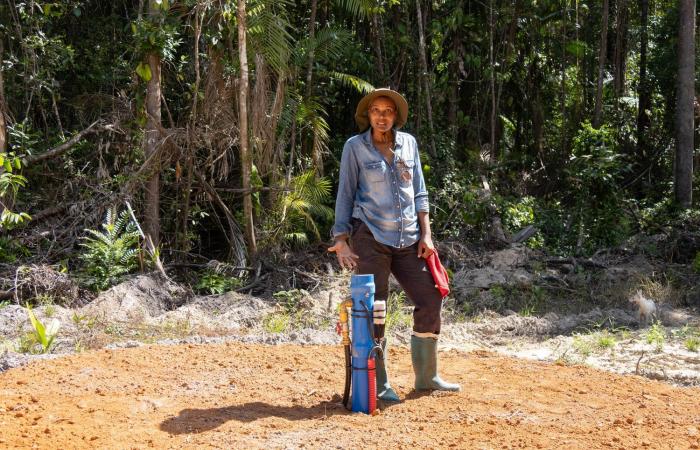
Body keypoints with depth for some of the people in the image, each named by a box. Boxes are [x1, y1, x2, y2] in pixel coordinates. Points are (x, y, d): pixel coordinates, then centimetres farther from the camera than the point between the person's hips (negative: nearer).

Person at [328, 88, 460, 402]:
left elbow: (419, 192, 13)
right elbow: (345, 195, 1)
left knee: (430, 301, 4)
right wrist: (341, 240, -7)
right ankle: (378, 385, 6)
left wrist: (426, 234, 5)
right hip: (370, 238, -4)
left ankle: (426, 376, 18)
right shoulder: (355, 147, 0)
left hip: (407, 239, 5)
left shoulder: (408, 143, 10)